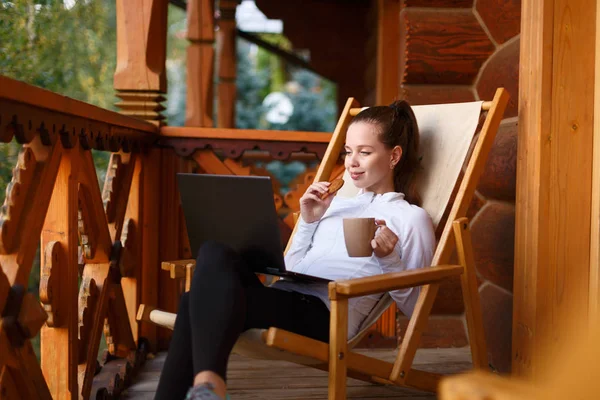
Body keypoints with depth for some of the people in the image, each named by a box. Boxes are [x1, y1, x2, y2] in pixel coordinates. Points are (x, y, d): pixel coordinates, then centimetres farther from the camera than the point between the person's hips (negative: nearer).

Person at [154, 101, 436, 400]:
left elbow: (413, 306, 7)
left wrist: (389, 260, -8)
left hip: (322, 312, -6)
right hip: (281, 298, 7)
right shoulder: (336, 203, 29)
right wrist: (308, 222, 15)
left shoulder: (411, 218, 13)